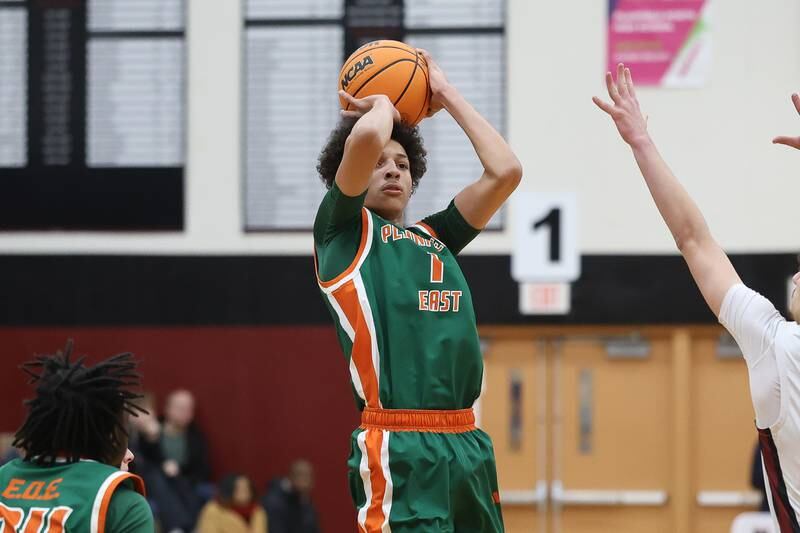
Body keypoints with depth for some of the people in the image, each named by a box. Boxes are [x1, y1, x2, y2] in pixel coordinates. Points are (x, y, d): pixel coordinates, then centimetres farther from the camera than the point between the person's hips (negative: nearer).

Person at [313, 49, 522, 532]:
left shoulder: (434, 236, 23)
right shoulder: (344, 230, 7)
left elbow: (505, 171, 16)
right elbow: (367, 136, -10)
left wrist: (448, 95, 23)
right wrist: (381, 105, 13)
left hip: (468, 444, 7)